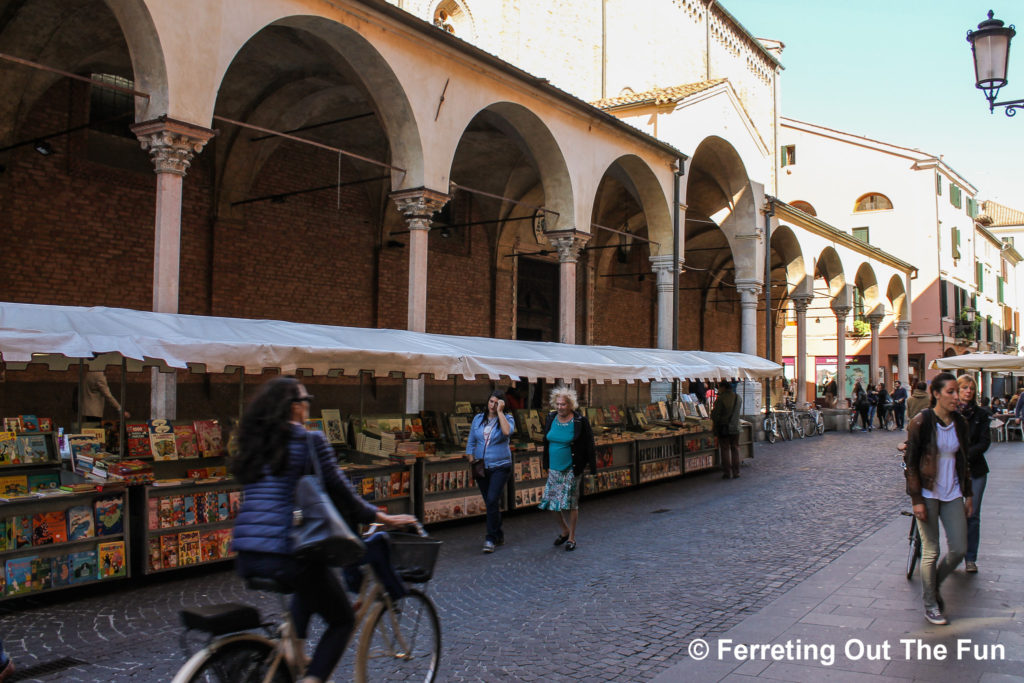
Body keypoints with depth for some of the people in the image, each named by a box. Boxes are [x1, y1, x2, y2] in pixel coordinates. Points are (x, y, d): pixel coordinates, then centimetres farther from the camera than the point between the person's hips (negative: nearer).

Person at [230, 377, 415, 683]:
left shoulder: (250, 445, 12)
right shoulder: (310, 441, -7)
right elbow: (339, 491, -4)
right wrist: (380, 517, 9)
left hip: (246, 557, 7)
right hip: (287, 555, -7)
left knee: (309, 588, 35)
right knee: (342, 620, 12)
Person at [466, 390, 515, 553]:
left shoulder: (507, 419, -1)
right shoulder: (478, 419, 8)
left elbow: (507, 431, -26)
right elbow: (471, 443, 12)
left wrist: (500, 412, -19)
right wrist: (472, 463, 3)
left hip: (500, 466, -4)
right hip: (481, 468, 4)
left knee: (492, 500, -16)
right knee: (490, 503, 10)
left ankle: (491, 538, -9)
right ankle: (499, 536, 25)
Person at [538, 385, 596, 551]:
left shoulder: (579, 421, -11)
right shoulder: (551, 418, 3)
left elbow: (589, 445, -7)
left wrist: (592, 468, -8)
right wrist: (546, 464, 15)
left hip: (572, 469, -5)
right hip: (554, 468, 5)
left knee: (571, 502, 1)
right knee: (552, 500, 5)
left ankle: (571, 538, 15)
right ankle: (564, 530, 29)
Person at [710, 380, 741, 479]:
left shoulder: (721, 399, -15)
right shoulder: (737, 398, 1)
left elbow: (716, 414, -13)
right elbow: (737, 413, 11)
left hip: (723, 428, -4)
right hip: (735, 427, 4)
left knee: (725, 450, 5)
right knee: (735, 450, 12)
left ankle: (727, 473, 6)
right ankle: (736, 472, 14)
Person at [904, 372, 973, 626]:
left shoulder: (960, 423, 6)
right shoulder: (921, 422, -11)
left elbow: (963, 461, 16)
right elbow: (911, 462, -11)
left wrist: (968, 494, 14)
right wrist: (916, 500, -14)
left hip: (952, 494, 5)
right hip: (927, 493, -5)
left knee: (959, 549, 4)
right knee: (931, 552, 1)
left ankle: (934, 585, 31)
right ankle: (930, 604, 17)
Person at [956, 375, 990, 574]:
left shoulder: (981, 414, 3)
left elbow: (985, 442, -2)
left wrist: (965, 455, -15)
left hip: (975, 470, 1)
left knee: (972, 515, 4)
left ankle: (970, 558, 14)